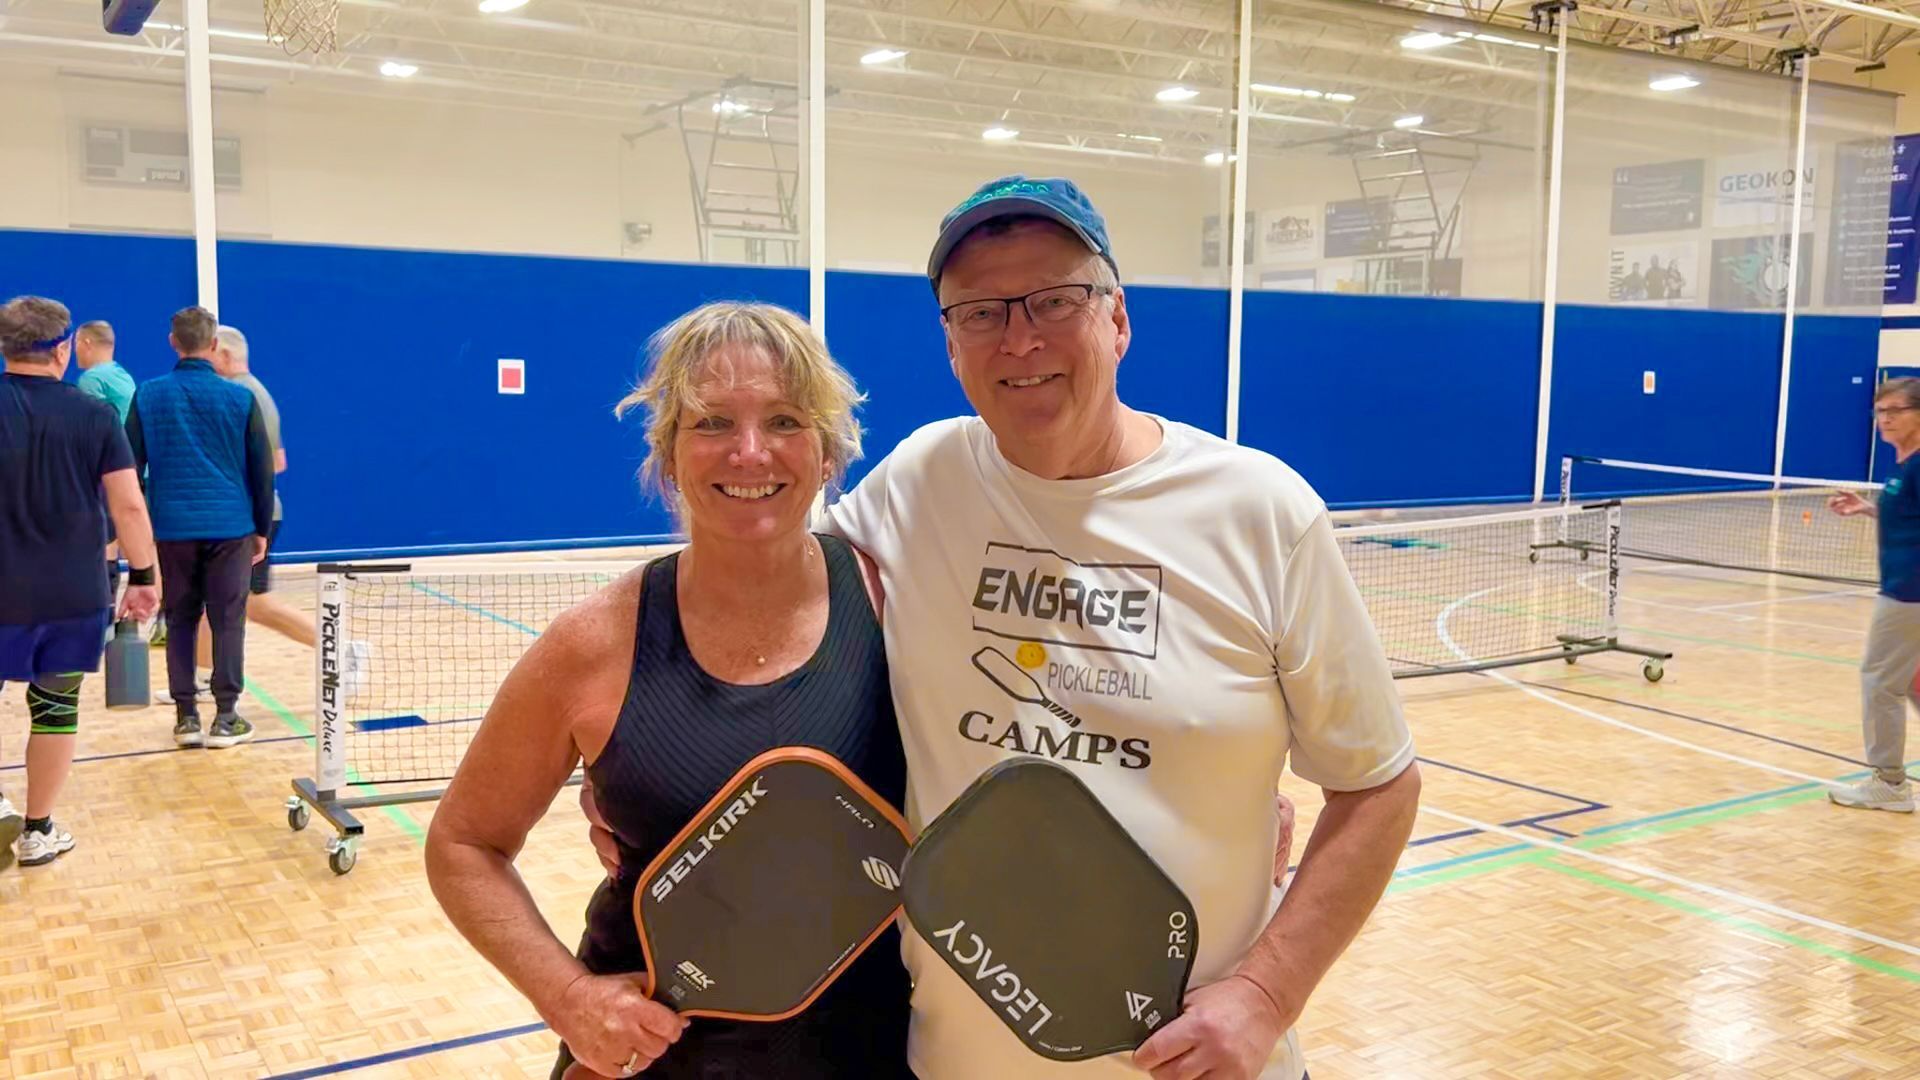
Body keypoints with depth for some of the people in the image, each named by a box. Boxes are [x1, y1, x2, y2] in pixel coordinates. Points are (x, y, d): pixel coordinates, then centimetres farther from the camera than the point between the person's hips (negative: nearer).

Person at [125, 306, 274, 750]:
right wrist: (262, 528, 11)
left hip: (172, 528, 2)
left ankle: (185, 716, 12)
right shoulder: (239, 397, -1)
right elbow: (262, 468, 2)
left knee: (180, 621, 10)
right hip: (230, 526, -1)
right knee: (227, 621, 3)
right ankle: (226, 718, 3)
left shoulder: (147, 396, 2)